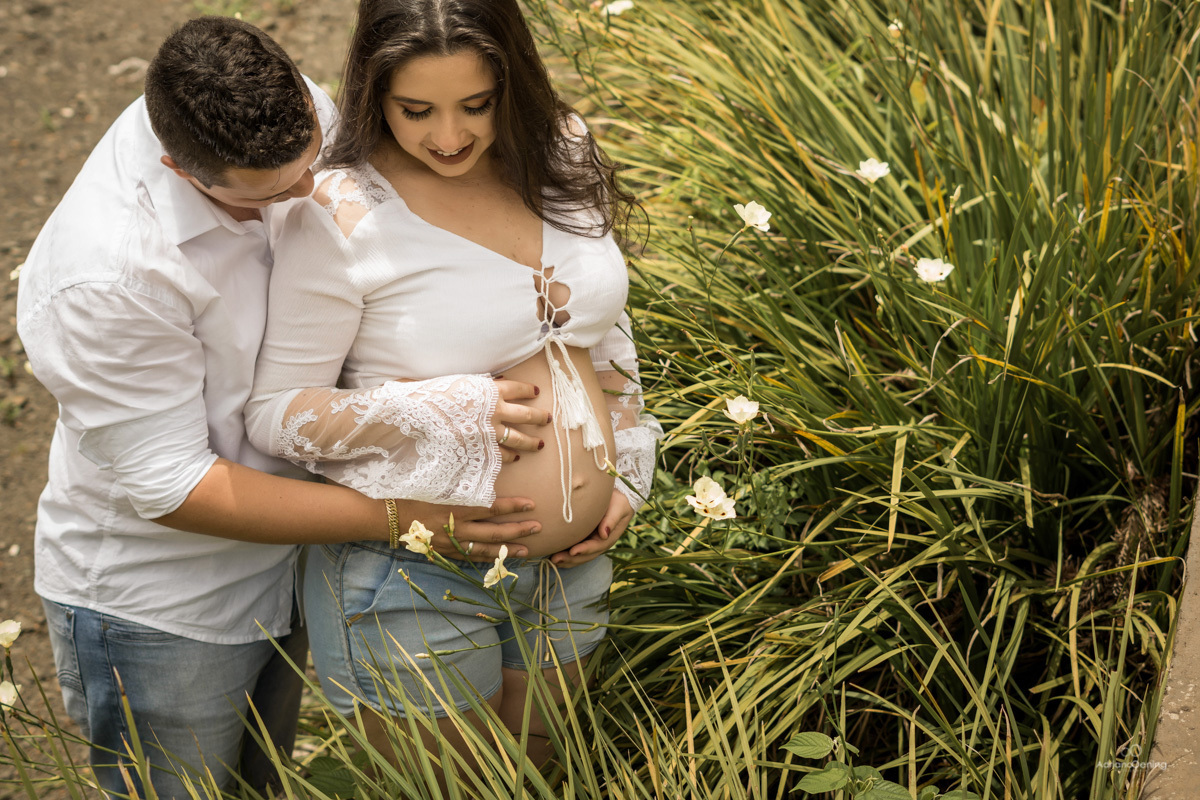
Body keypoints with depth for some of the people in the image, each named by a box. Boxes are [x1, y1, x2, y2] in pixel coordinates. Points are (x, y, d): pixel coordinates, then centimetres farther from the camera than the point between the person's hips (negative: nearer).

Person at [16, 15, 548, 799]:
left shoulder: (297, 116, -15)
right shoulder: (104, 276, -35)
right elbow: (170, 489, -25)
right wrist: (396, 515, -25)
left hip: (279, 564, 6)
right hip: (157, 610, -6)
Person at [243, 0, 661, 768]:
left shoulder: (562, 152, -4)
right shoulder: (342, 217, -20)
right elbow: (275, 412, -15)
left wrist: (628, 469, 5)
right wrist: (451, 412, -26)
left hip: (570, 561, 5)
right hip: (417, 580, -5)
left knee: (538, 771, 26)